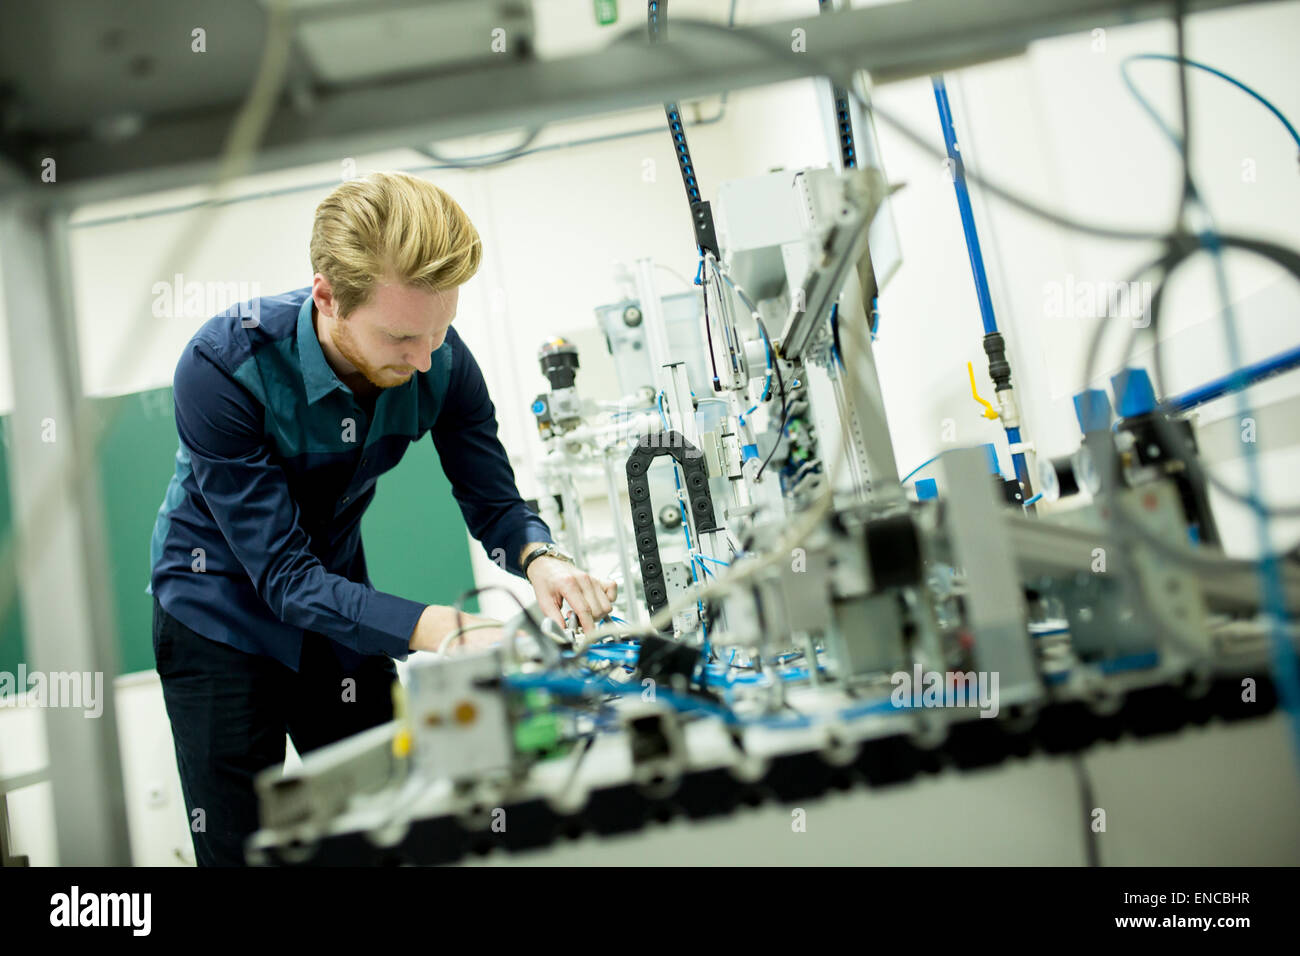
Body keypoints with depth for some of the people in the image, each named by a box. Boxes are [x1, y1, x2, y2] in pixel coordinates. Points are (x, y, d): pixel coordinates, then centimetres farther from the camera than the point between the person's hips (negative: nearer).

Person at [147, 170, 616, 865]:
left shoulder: (441, 362, -19)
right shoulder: (223, 367, -31)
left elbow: (494, 503, -9)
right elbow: (284, 575, -32)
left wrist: (538, 559, -33)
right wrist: (436, 630, -45)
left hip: (340, 593, 4)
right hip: (219, 607, -3)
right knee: (237, 845, 1)